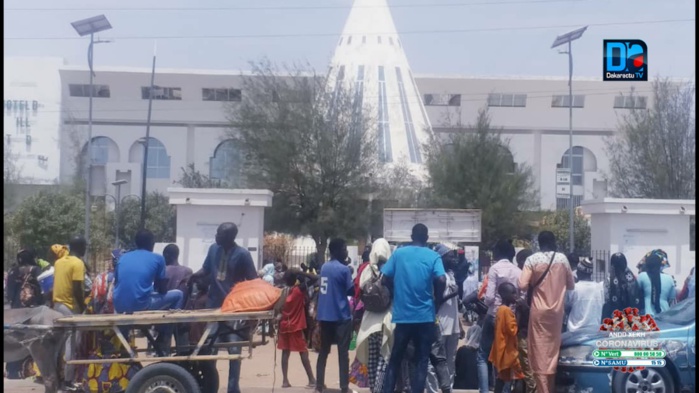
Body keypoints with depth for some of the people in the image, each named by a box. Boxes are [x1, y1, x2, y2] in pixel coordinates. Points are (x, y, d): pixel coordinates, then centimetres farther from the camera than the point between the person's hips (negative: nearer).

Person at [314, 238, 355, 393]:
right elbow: (351, 290, -8)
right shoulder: (343, 269, -12)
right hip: (340, 315, -6)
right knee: (343, 352, -1)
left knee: (323, 351, 11)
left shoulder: (324, 267, 10)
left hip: (324, 315, 6)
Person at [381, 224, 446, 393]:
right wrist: (437, 298, 2)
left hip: (402, 315, 2)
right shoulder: (433, 256, -3)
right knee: (421, 361, 5)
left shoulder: (399, 253, 2)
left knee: (395, 359, 12)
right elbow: (441, 280, -16)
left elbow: (385, 277, 0)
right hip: (425, 316, -2)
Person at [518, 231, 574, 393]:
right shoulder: (563, 259, 0)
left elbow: (523, 286, -14)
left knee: (540, 352, 1)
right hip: (557, 310, 3)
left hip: (538, 310, -3)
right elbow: (571, 285, 8)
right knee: (553, 349, 14)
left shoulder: (532, 260, -8)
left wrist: (534, 286, 6)